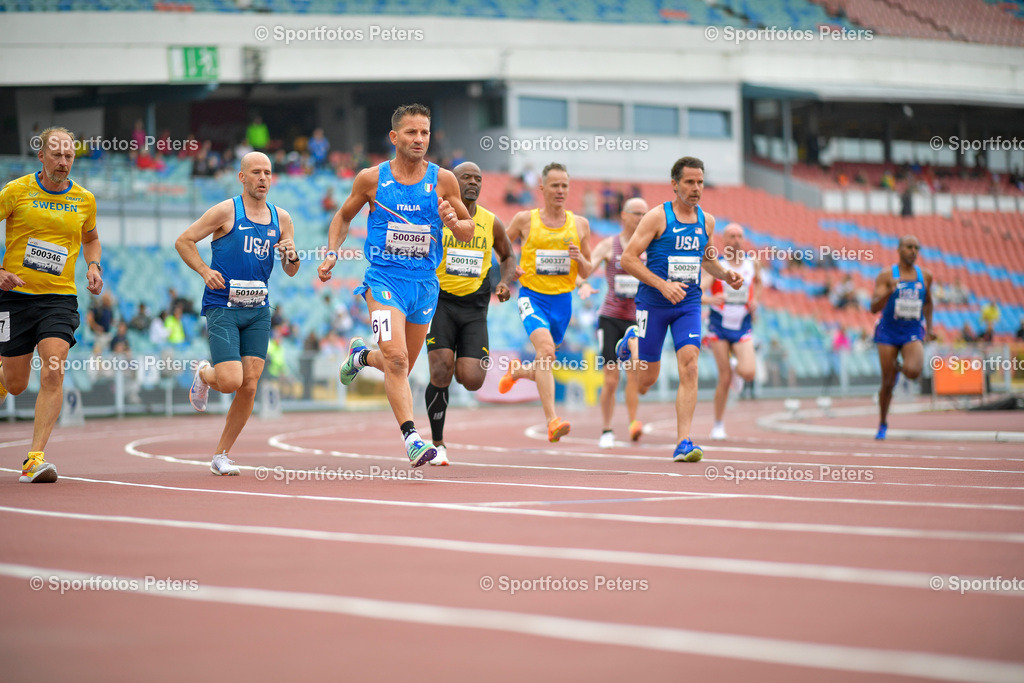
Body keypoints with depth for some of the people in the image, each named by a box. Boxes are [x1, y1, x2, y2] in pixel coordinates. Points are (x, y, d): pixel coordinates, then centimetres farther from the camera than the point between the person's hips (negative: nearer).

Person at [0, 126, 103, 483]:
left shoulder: (84, 199, 6)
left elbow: (90, 238, 25)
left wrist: (94, 266, 6)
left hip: (60, 298, 1)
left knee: (52, 373, -18)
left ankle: (35, 458, -17)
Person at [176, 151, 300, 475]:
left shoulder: (281, 218, 11)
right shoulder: (226, 211, -4)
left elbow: (291, 271, 17)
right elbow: (183, 241, 2)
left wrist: (292, 256, -6)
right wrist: (205, 271, -11)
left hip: (258, 311, 5)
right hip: (222, 307, -5)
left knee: (249, 385, -3)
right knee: (230, 381, -17)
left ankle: (221, 455, 12)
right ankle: (204, 374, 22)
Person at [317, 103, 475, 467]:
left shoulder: (443, 180, 1)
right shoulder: (371, 178, -1)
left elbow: (469, 229, 9)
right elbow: (343, 217, 15)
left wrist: (454, 223, -13)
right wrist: (331, 254, 1)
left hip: (425, 283, 3)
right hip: (384, 278, -3)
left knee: (401, 367, 15)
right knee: (396, 359, -21)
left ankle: (361, 355, 47)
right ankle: (411, 437, -22)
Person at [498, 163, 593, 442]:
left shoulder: (580, 224, 6)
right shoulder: (525, 220, -1)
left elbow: (586, 274, 12)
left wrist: (580, 258, -10)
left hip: (562, 300, 4)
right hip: (533, 296, -4)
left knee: (544, 365, 15)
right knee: (546, 350, -28)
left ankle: (516, 370, 51)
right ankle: (552, 421, -32)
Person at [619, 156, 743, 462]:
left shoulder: (707, 221, 6)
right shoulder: (657, 217, -10)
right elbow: (628, 258, -13)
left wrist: (726, 275, 4)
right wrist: (663, 285, -22)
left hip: (688, 305, 3)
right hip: (653, 303, -3)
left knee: (689, 365, -16)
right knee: (646, 379, 5)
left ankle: (683, 443, -17)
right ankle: (632, 342, 44)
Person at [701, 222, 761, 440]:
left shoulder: (752, 263, 1)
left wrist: (755, 301, 4)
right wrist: (711, 299, -44)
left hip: (743, 327, 2)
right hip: (719, 326, -2)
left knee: (748, 373, -19)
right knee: (724, 379, -4)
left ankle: (736, 371, 19)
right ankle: (718, 424, 12)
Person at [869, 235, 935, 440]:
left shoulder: (925, 276, 4)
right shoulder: (886, 276, -6)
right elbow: (874, 307, -13)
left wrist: (929, 327, 17)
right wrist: (889, 291, -30)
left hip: (913, 333, 1)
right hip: (888, 332, -1)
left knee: (913, 372, -25)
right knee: (887, 383, 1)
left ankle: (901, 367, 14)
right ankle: (882, 424, 23)